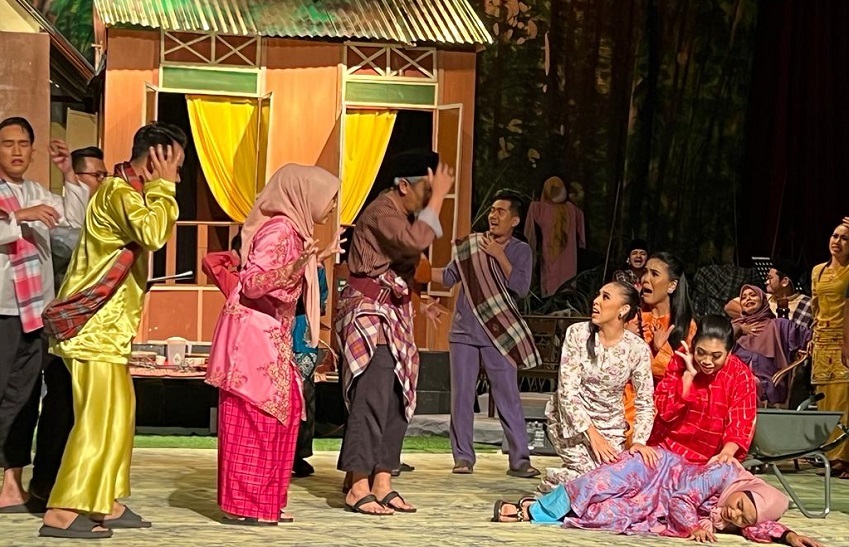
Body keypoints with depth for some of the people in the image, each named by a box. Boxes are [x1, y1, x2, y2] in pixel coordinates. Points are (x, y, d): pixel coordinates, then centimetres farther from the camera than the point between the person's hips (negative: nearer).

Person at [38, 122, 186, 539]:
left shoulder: (128, 192, 17)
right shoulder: (119, 192, -14)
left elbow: (153, 236, 22)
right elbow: (152, 234, -30)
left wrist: (160, 190, 15)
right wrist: (162, 188, -18)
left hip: (106, 326, 11)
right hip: (93, 326, -11)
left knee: (118, 414, 13)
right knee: (99, 418, -13)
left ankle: (105, 503, 17)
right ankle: (62, 512, -13)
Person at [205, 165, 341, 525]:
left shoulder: (291, 229, 13)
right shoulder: (280, 230, -15)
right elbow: (252, 283, -23)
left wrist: (320, 258, 28)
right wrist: (295, 267, -37)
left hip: (271, 334, 10)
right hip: (255, 331, -10)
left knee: (282, 411, 10)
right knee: (255, 418, -7)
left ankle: (265, 502, 15)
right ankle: (243, 506, -2)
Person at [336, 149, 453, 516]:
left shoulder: (405, 214, 16)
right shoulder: (382, 211, -14)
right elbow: (417, 240, -30)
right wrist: (438, 197, -23)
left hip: (393, 315, 10)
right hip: (370, 314, -10)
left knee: (396, 402, 7)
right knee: (371, 399, -12)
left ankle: (382, 485, 10)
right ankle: (358, 489, -10)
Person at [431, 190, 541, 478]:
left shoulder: (520, 251, 4)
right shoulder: (471, 244, 9)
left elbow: (521, 287, -10)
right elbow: (449, 277, 10)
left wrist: (499, 255, -12)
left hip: (498, 333, -2)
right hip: (464, 331, 2)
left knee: (508, 395, -6)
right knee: (462, 395, 2)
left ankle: (520, 459, -3)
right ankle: (463, 456, 9)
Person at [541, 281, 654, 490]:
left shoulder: (638, 349, -9)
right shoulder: (577, 334, -13)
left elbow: (645, 403, -5)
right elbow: (567, 390, -16)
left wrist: (639, 441, -22)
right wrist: (592, 434, -24)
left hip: (611, 425, 3)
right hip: (571, 420, -3)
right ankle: (553, 484, 9)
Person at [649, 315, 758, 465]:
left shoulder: (741, 375, -8)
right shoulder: (681, 361, -5)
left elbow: (740, 423, -13)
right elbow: (665, 412, -10)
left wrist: (727, 453, -32)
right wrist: (688, 375, -18)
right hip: (667, 448, 1)